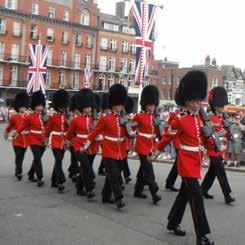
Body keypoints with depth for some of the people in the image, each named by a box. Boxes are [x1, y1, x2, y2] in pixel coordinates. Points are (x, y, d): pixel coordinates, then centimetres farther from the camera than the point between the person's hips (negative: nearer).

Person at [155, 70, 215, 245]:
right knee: (196, 196, -10)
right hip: (187, 162, -8)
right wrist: (155, 153, 8)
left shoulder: (200, 118, 8)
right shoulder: (180, 120, -13)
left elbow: (206, 141, 10)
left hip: (197, 162, 8)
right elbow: (166, 138, -2)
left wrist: (208, 133, -12)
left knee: (185, 194, 17)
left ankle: (173, 223, 33)